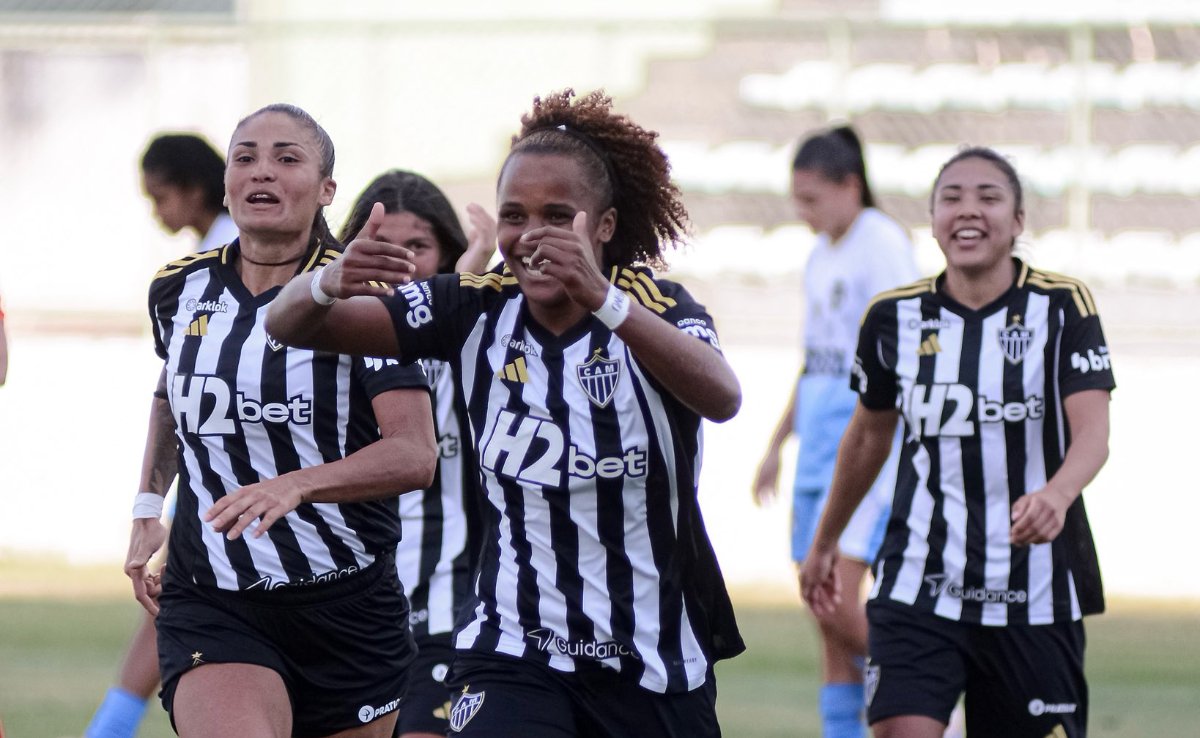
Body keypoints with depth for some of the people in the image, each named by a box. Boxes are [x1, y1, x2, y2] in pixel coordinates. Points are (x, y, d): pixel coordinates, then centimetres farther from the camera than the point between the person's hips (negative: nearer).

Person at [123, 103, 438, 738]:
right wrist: (148, 508, 21)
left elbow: (414, 454, -20)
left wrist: (296, 484, -34)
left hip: (348, 607, -1)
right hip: (211, 607, 1)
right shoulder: (178, 289, 4)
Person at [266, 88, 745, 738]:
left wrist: (604, 300, -48)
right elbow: (289, 325, -9)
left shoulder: (656, 306, -11)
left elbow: (722, 396, -33)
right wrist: (330, 283, -34)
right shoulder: (477, 309, -3)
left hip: (658, 669, 0)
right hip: (514, 655, 0)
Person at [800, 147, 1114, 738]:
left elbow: (1092, 432, -17)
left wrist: (1055, 496, -39)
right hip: (917, 586, 1)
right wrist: (824, 543, 29)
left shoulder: (1062, 307, -6)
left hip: (1035, 596, -1)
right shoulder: (895, 318, 2)